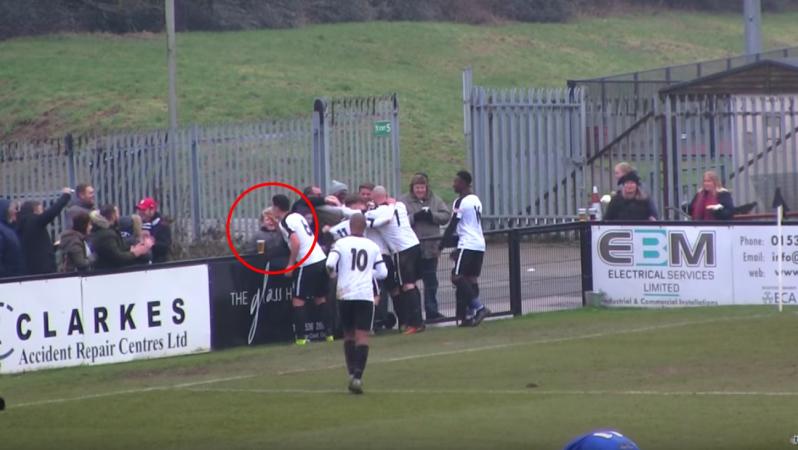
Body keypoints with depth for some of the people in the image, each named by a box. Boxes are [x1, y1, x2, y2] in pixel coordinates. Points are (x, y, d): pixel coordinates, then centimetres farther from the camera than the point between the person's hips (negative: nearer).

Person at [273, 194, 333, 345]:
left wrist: (291, 265, -11)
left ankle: (301, 337, -3)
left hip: (307, 264, -8)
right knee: (320, 298, 18)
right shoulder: (298, 216, 15)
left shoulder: (285, 222, -9)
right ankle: (329, 332, 16)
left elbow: (296, 243, -19)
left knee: (298, 301, 1)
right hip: (321, 258, 8)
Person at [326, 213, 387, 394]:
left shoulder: (341, 243, 0)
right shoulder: (373, 247, 6)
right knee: (362, 336, -5)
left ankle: (352, 373, 13)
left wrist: (334, 274, 9)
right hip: (366, 295, 0)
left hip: (345, 294, 0)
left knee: (348, 334, 16)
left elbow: (330, 264, -13)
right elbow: (382, 273, 8)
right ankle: (357, 376, -19)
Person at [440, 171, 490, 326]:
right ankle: (469, 314, 3)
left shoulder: (460, 202, -10)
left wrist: (441, 246, -5)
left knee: (457, 277, -9)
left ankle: (479, 308, -18)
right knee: (471, 278, 8)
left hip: (467, 245, -9)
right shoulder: (476, 200, 17)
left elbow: (452, 226, -12)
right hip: (480, 245, 9)